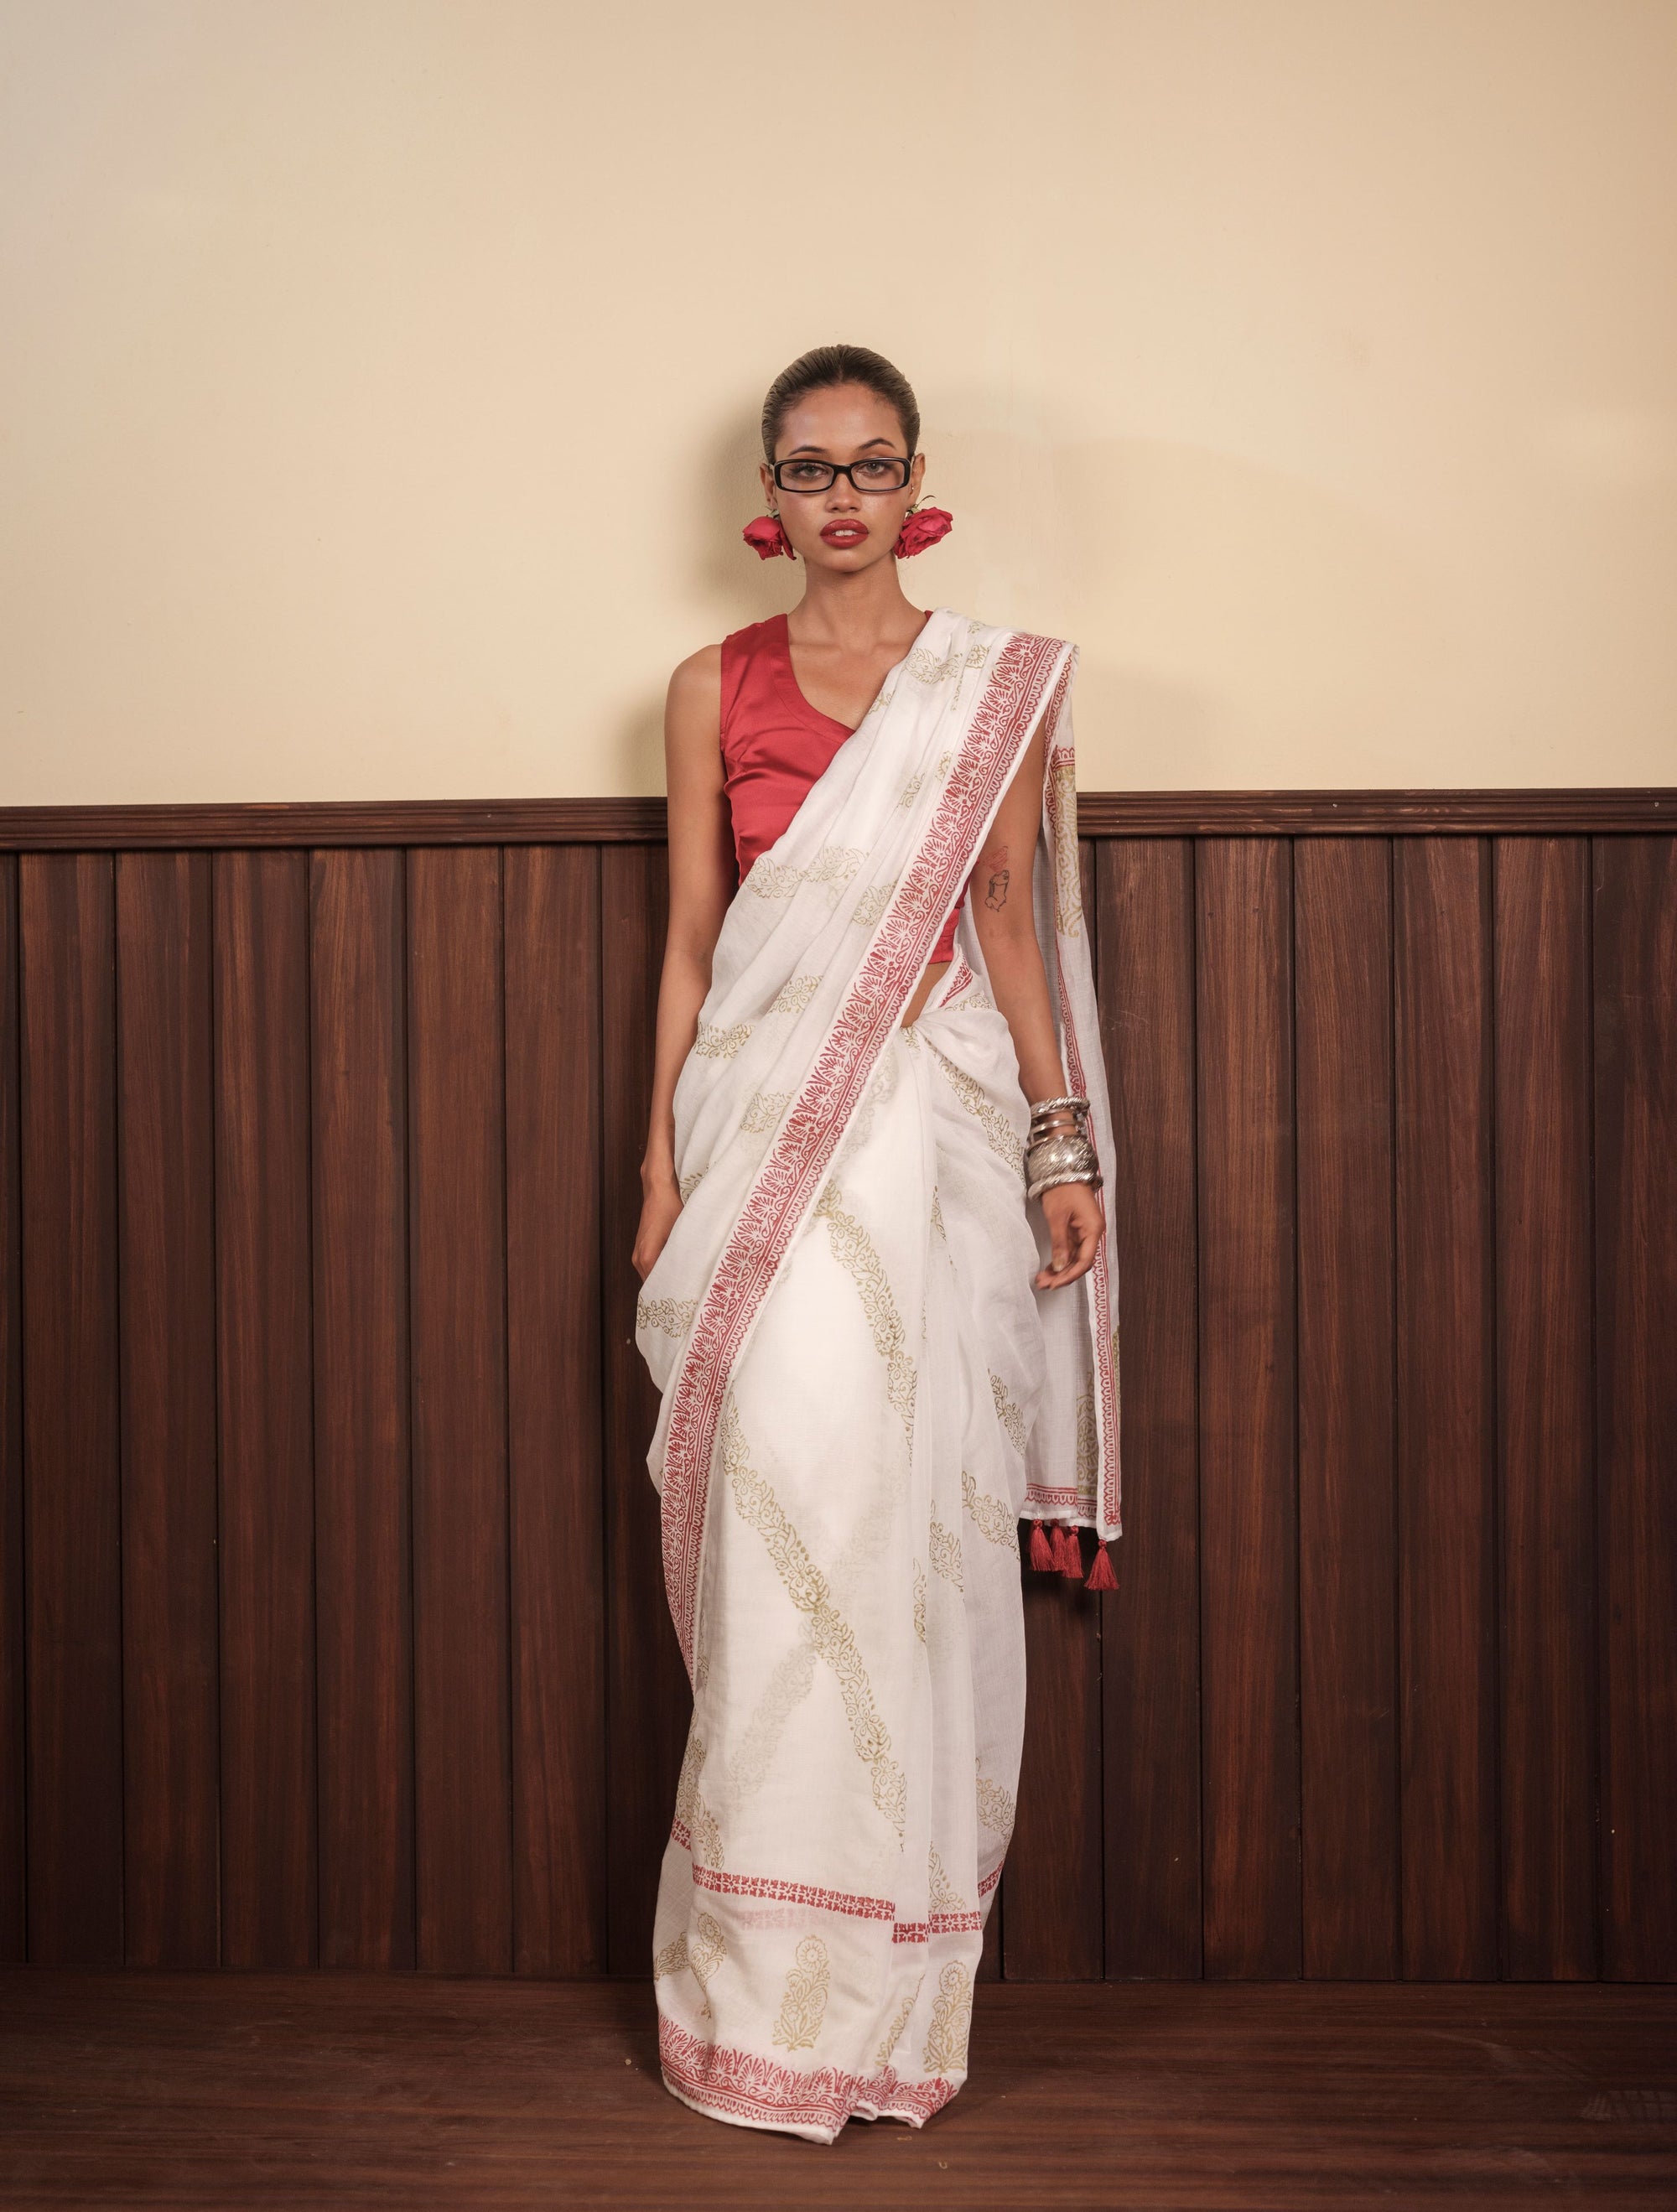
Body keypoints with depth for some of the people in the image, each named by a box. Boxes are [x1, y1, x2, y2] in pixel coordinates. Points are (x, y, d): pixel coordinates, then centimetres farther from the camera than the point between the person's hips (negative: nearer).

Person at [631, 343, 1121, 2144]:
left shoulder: (997, 686, 8)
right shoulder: (713, 688, 9)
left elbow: (1010, 921, 7)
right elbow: (690, 938, 9)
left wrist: (1064, 1145, 1)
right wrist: (663, 1165, 5)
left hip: (929, 1122, 0)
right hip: (759, 1124, 1)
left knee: (903, 1502, -2)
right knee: (785, 1486, -4)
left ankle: (883, 1982, 13)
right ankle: (782, 1985, 9)